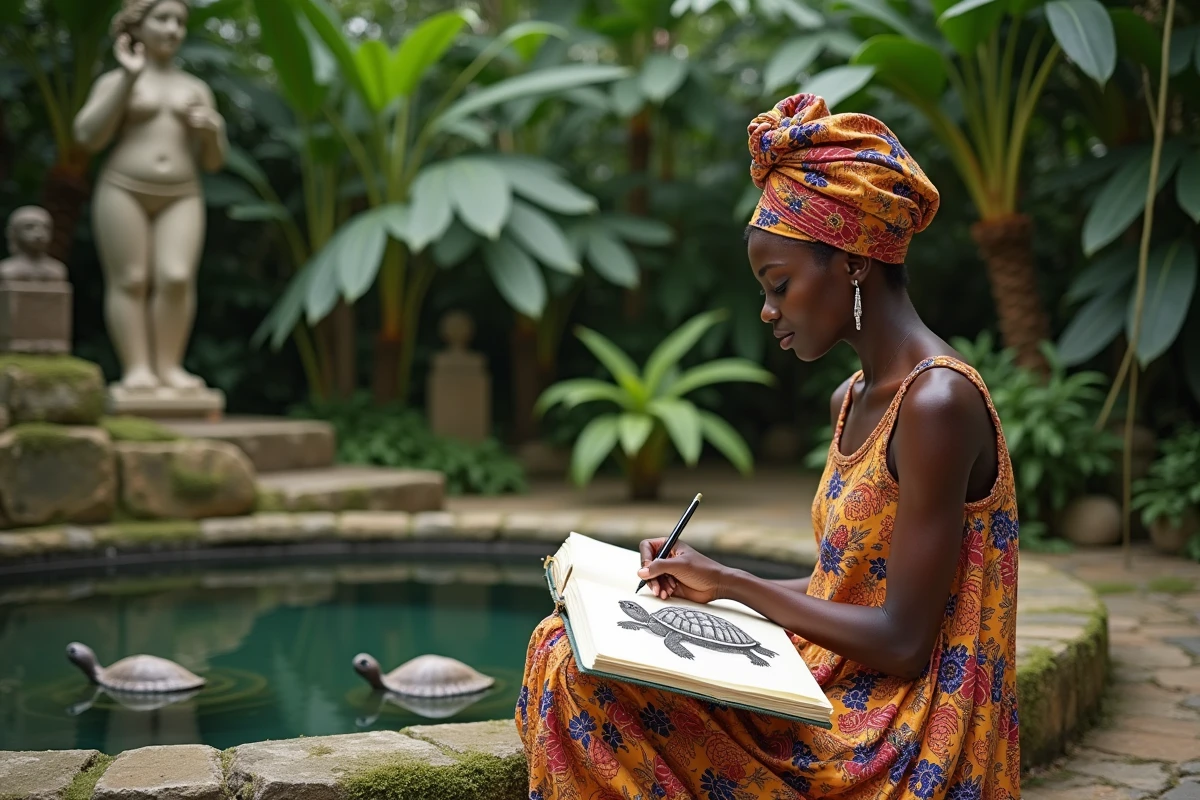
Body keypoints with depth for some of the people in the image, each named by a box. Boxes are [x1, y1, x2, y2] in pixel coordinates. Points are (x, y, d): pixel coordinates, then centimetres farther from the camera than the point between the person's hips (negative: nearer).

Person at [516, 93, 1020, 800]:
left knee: (588, 681, -19)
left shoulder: (937, 403, -18)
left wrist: (730, 582, -12)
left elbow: (903, 642, -20)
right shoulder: (853, 402, 11)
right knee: (572, 654, -5)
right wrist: (711, 584, 5)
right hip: (835, 696, 9)